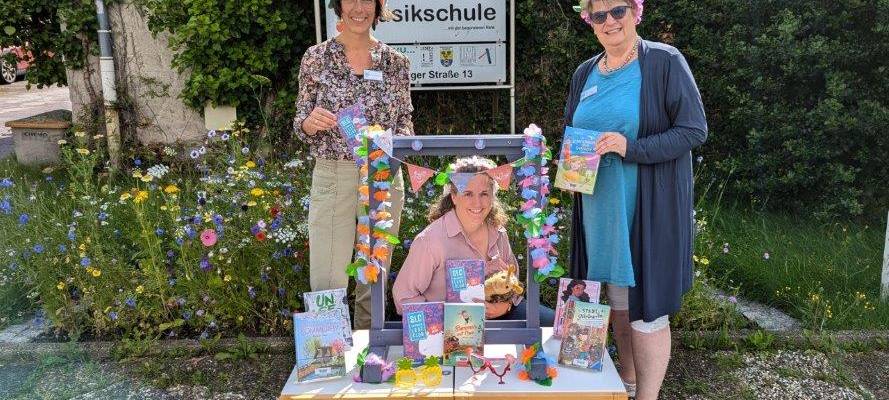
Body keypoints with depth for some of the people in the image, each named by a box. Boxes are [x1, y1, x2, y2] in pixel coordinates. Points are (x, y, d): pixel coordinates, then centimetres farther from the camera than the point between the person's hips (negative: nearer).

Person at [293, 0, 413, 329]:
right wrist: (310, 123, -19)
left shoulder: (396, 62, 4)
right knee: (326, 284, -2)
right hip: (332, 178, -1)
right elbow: (301, 126, 4)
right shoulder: (316, 57, 0)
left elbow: (405, 123, 9)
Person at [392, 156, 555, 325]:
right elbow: (403, 294, -11)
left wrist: (507, 304, -4)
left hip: (494, 314, 5)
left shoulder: (498, 232, 2)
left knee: (551, 320, -9)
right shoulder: (429, 240, -18)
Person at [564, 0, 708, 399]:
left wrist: (631, 148, -23)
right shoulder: (585, 74, 10)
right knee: (615, 297, 16)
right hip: (599, 208, 6)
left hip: (648, 210, -5)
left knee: (646, 306, -3)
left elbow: (694, 129, -12)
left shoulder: (665, 61, -7)